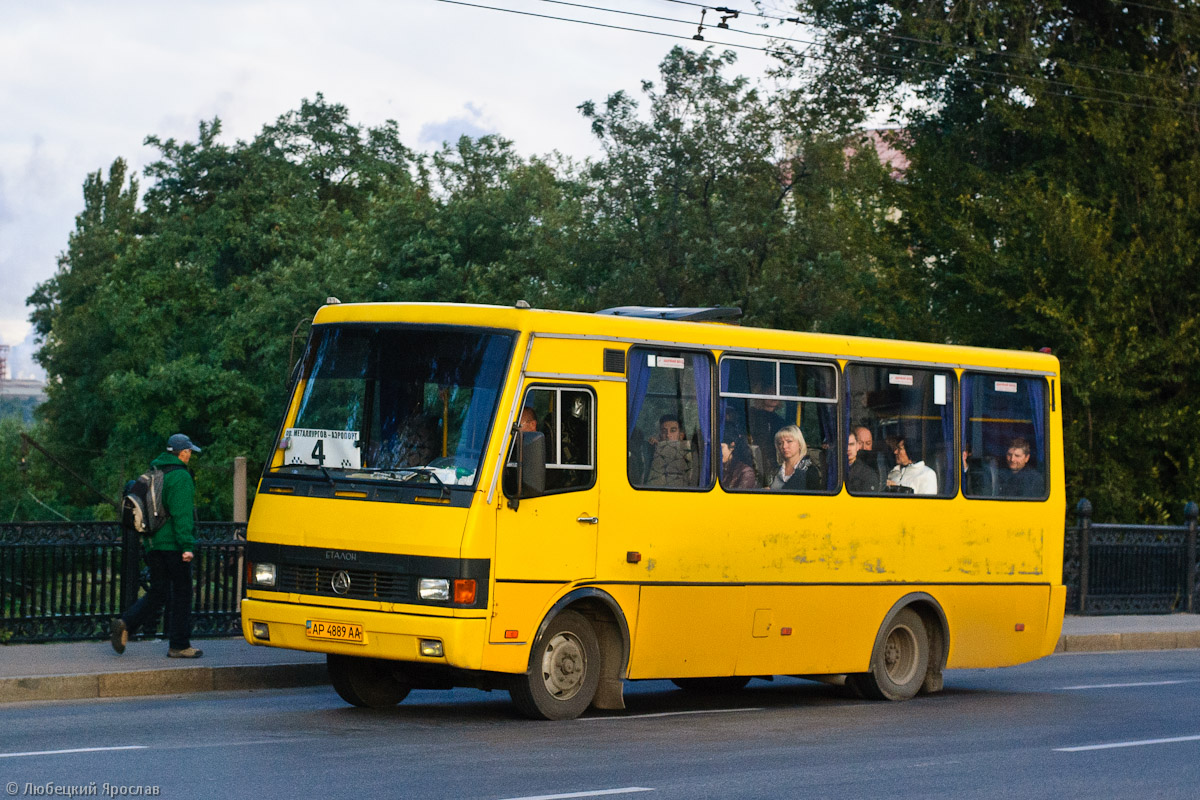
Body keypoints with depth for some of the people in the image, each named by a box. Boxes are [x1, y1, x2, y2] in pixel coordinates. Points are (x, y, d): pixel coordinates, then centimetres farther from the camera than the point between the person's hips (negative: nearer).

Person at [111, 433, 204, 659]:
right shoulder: (180, 477, -12)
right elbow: (182, 515, -19)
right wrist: (187, 545, -21)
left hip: (155, 545, 8)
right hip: (174, 545, -8)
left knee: (157, 593, 11)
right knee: (182, 594, 2)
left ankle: (126, 624, -9)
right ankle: (179, 645, 5)